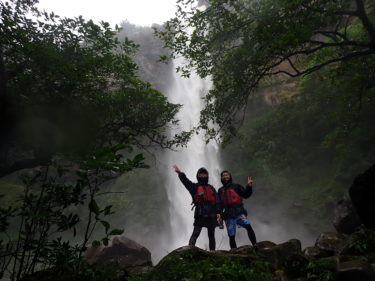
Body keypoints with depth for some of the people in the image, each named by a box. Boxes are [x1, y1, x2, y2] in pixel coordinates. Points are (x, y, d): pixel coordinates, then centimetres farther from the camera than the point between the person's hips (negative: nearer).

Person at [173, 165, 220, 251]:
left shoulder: (211, 188, 16)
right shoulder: (194, 187, 7)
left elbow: (216, 201, 11)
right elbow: (185, 181, -10)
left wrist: (217, 212, 1)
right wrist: (180, 173, -25)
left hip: (211, 215, 4)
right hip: (200, 214, -4)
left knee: (211, 235, 12)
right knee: (195, 234, -14)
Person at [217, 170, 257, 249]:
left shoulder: (236, 186, 13)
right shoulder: (220, 190, 19)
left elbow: (246, 194, 4)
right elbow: (219, 204, 13)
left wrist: (249, 186, -12)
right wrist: (220, 214, -3)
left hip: (239, 212, -2)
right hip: (228, 215, 2)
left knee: (248, 226, -26)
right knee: (231, 236, -2)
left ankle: (255, 245, -25)